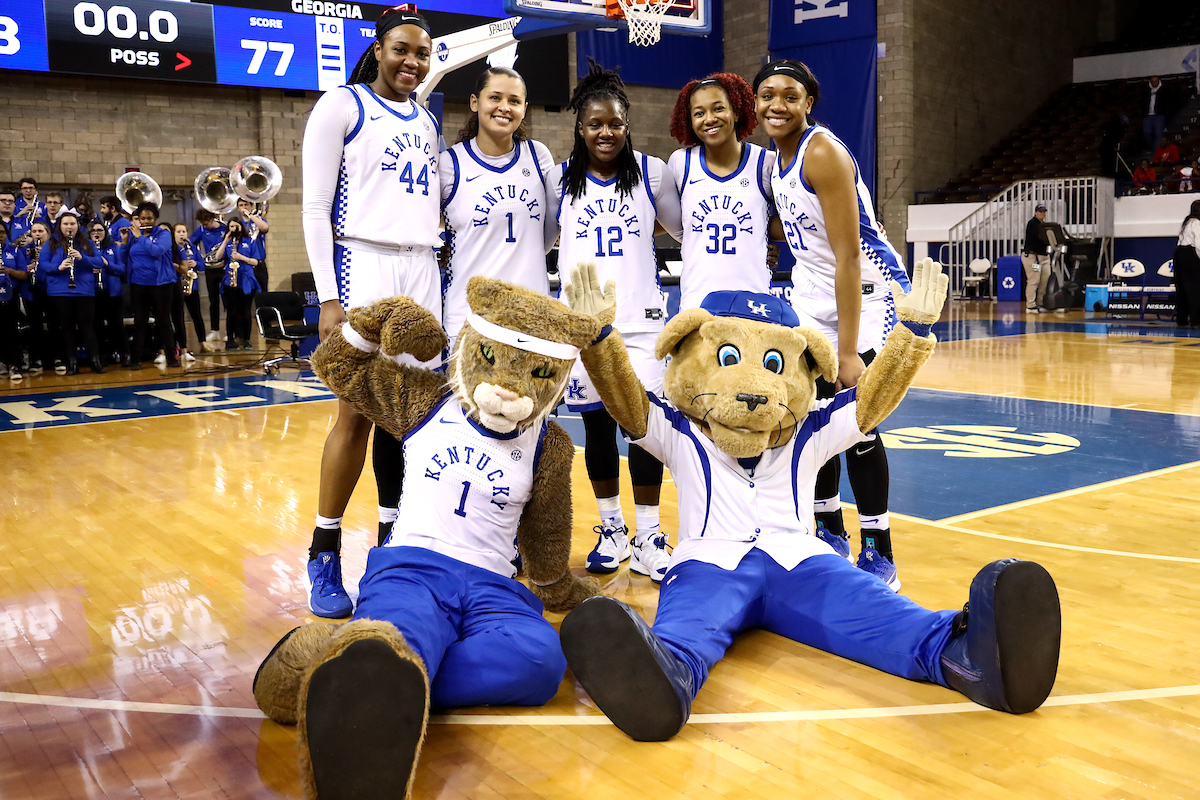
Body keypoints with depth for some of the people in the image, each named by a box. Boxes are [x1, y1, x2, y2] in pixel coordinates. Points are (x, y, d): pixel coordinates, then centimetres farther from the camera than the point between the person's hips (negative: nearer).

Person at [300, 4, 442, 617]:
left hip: (421, 275, 6)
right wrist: (328, 297, -13)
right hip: (363, 268, -6)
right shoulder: (341, 107, 0)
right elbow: (315, 208, -5)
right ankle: (323, 555, 5)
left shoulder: (427, 122, 18)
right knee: (356, 416, -7)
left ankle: (393, 543, 16)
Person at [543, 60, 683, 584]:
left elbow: (687, 230, 10)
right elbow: (539, 240, 16)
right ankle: (611, 528, 24)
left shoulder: (652, 172, 2)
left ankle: (648, 538, 8)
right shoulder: (559, 180, 5)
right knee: (597, 425, 7)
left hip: (641, 320, -1)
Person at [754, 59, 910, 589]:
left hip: (866, 290, -8)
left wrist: (849, 351, -27)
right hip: (813, 293, 8)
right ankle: (830, 534, 24)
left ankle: (879, 554, 4)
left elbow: (848, 256, -25)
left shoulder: (823, 153, -21)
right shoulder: (779, 157, 5)